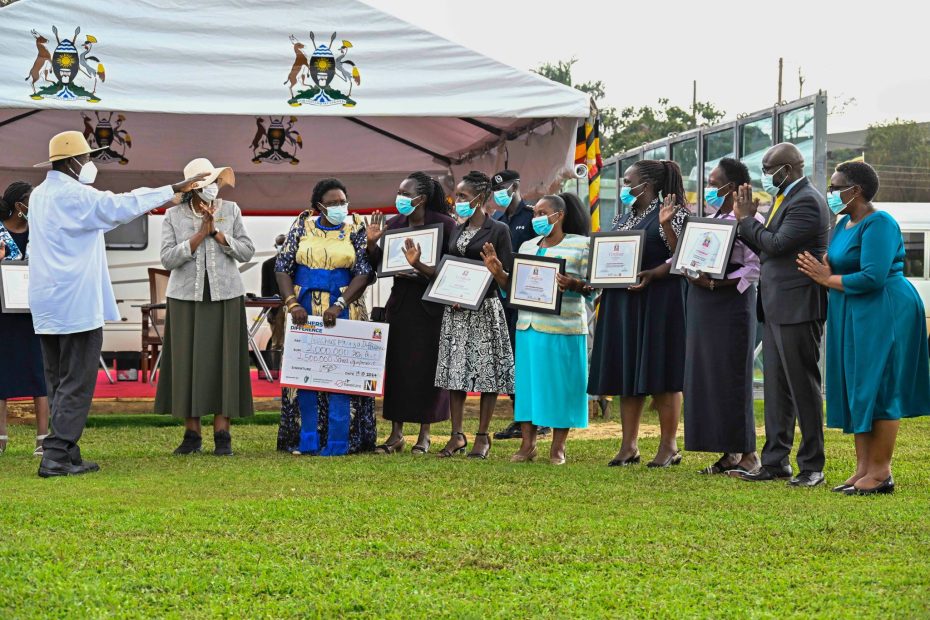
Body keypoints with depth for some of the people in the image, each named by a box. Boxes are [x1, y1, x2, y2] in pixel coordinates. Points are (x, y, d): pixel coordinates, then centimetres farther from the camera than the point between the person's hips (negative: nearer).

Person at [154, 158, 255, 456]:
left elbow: (247, 252, 0)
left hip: (225, 298, 0)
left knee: (222, 362, -2)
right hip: (186, 298, 0)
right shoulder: (174, 216, 1)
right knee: (187, 363, 0)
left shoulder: (231, 211, 4)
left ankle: (222, 434, 2)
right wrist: (200, 234, -15)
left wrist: (217, 233, -12)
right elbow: (168, 258, -8)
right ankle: (191, 435, 7)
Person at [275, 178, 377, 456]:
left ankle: (337, 442, -2)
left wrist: (339, 305, -17)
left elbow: (364, 272, -7)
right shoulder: (303, 226, 5)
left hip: (343, 309, -2)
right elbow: (283, 267, 4)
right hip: (305, 308, 2)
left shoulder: (355, 229, 0)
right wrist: (292, 303, -10)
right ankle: (307, 440, 8)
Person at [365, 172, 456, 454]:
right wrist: (372, 243, -7)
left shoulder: (444, 224, -7)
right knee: (397, 366, 4)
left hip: (430, 306, -4)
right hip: (400, 302, 5)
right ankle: (396, 434, 10)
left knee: (427, 367, 0)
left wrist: (420, 274, -18)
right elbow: (381, 266, 8)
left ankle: (424, 434, 11)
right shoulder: (394, 224, 8)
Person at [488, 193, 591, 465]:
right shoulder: (527, 247, 16)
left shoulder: (581, 245, 0)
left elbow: (594, 286, -4)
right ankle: (527, 444, 9)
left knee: (561, 384, -1)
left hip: (564, 327, -5)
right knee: (528, 381, 3)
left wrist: (574, 285, -24)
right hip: (529, 326, 5)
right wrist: (499, 273, -1)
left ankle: (558, 447, 7)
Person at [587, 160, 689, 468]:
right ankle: (629, 445, 11)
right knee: (627, 373, 7)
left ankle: (669, 446, 1)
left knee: (660, 374, -5)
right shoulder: (624, 216, 17)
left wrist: (651, 275, -27)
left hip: (659, 301, -8)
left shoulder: (671, 213, -6)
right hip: (622, 301, 8)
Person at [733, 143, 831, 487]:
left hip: (797, 307, -10)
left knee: (803, 386, -4)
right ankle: (776, 462, 16)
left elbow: (777, 244, -21)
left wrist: (747, 219, -8)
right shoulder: (784, 199, 17)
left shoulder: (806, 201, -14)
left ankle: (812, 467, 3)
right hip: (777, 309, 10)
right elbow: (766, 248, 17)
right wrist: (748, 219, 6)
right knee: (777, 389, 11)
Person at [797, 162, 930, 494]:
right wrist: (825, 273, -8)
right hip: (852, 317, 10)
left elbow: (873, 277, -24)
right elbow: (841, 267, 16)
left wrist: (828, 280, -13)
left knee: (878, 389, -5)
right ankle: (863, 468, 14)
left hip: (883, 315, -10)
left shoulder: (878, 224, -15)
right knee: (856, 390, 9)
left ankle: (881, 472, -1)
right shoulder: (844, 224, 14)